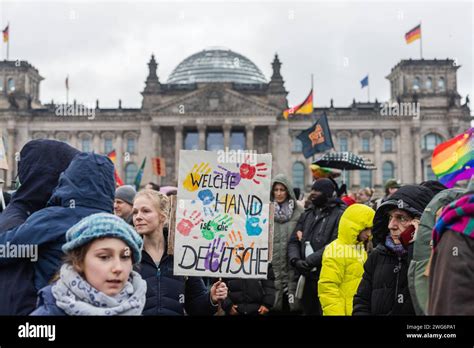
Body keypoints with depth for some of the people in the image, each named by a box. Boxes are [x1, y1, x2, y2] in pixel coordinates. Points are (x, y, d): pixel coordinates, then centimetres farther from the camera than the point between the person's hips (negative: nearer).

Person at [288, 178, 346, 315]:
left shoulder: (340, 215, -7)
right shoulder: (307, 214, 14)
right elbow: (293, 241, 10)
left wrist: (309, 261, -18)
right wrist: (295, 260, -10)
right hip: (307, 276, 6)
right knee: (308, 311, 15)